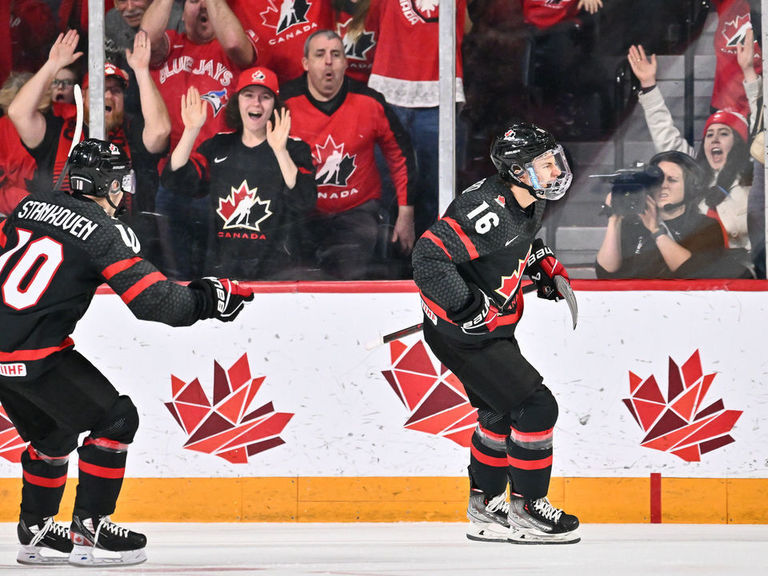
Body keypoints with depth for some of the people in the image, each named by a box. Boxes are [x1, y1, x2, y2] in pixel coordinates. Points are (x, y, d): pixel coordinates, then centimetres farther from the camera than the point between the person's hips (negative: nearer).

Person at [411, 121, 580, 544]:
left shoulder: (528, 204, 2)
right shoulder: (486, 211, -29)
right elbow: (428, 258, -35)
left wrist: (546, 266, 11)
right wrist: (470, 307, -32)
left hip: (491, 326, 10)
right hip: (461, 334, -10)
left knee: (501, 412, 23)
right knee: (536, 407, -11)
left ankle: (485, 507, 37)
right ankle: (526, 509, 1)